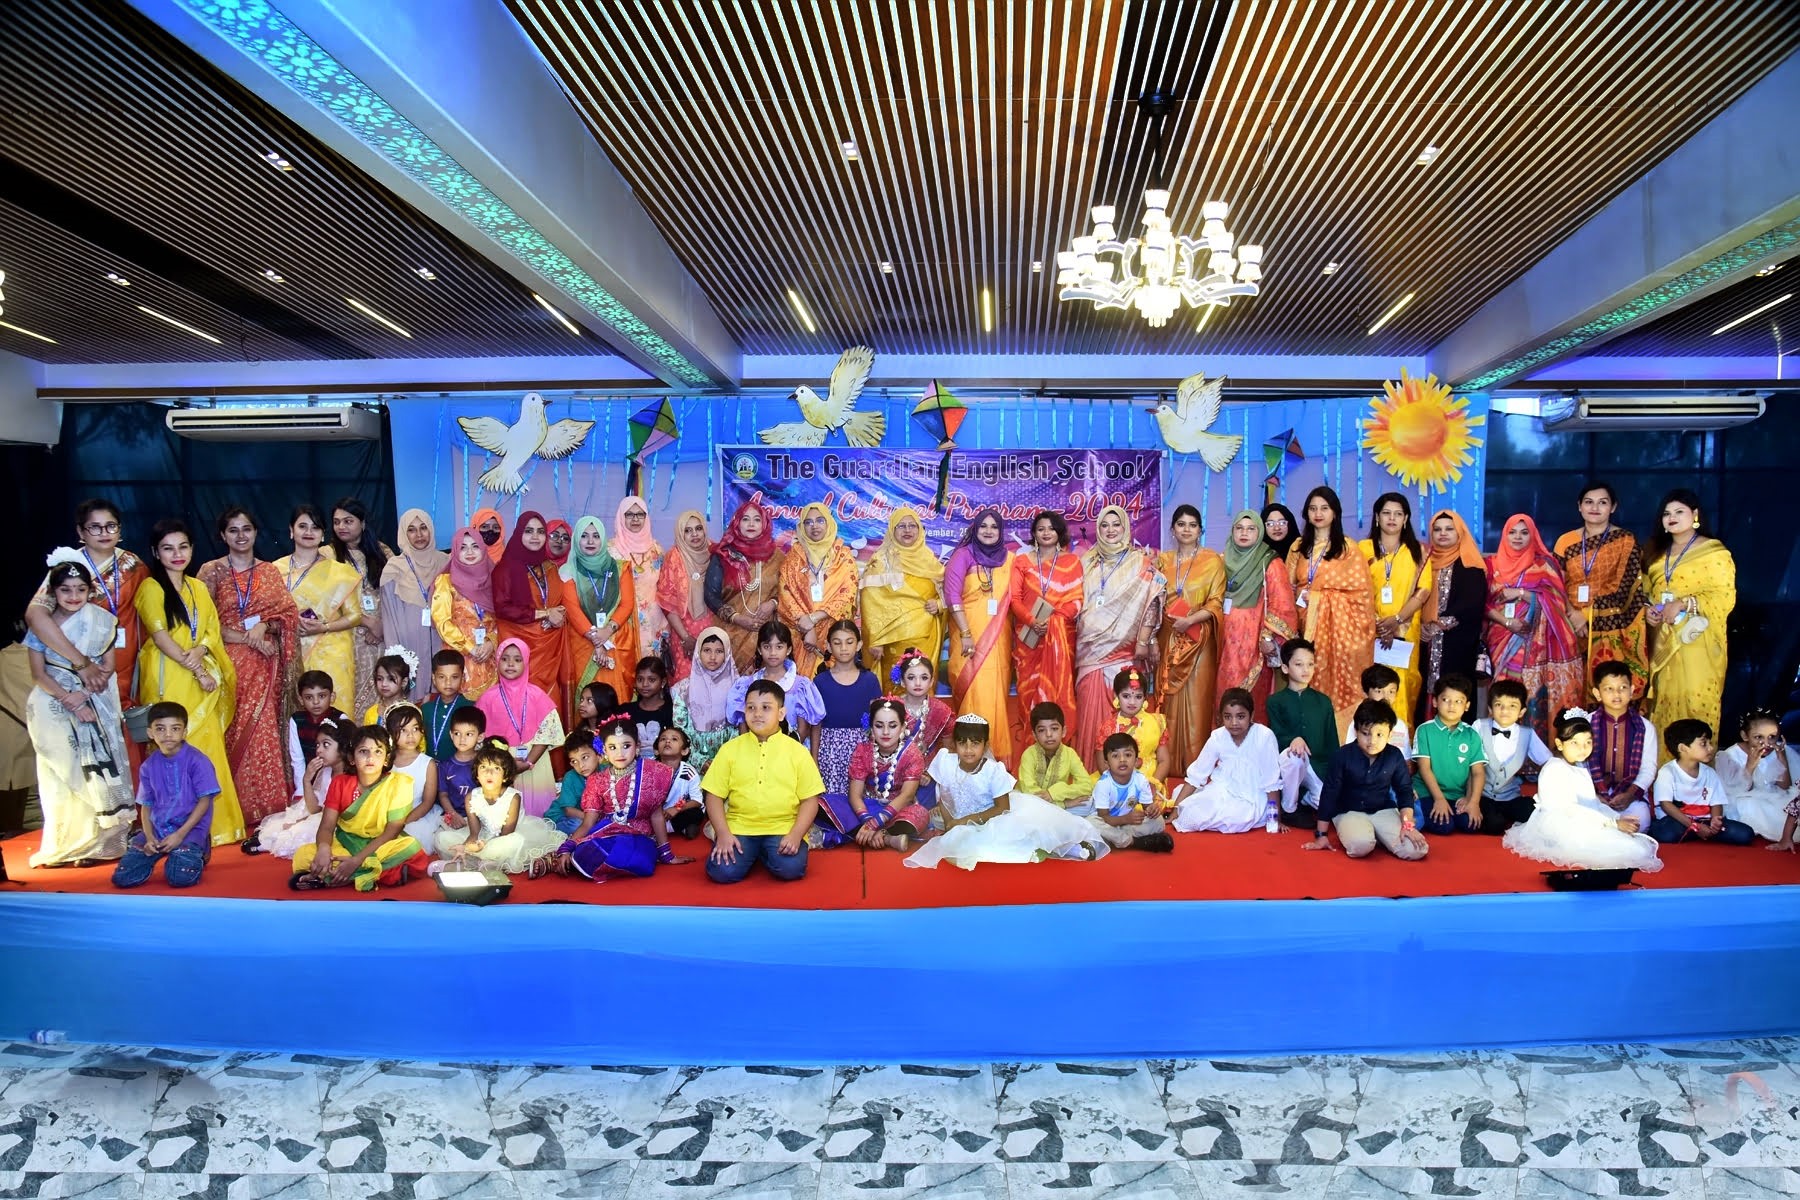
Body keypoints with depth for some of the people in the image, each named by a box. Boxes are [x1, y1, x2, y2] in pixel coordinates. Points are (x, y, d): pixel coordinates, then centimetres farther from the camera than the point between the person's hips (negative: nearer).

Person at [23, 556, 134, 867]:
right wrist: (69, 700, -14)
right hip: (55, 705, 0)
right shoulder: (41, 626, 0)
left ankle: (97, 841, 0)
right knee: (62, 773, 1)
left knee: (94, 773, -4)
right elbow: (39, 674, -2)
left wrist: (84, 693, -15)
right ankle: (64, 844, 6)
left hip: (96, 703, 0)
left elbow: (108, 665, 0)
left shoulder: (102, 622, 1)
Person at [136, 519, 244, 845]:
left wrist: (200, 650, -11)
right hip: (169, 679, -5)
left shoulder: (198, 588, 17)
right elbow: (160, 636, -9)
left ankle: (215, 823, 7)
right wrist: (196, 669, -14)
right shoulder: (151, 587, -1)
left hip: (204, 680, 5)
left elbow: (213, 630, 11)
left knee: (209, 745, 2)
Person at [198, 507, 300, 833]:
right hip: (229, 661, -1)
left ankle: (269, 808, 3)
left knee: (264, 731, -3)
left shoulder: (270, 571, 11)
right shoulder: (212, 571, 4)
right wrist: (247, 638, -12)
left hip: (265, 664, 1)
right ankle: (241, 810, 4)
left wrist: (264, 625, -12)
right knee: (235, 733, -4)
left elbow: (287, 612, 6)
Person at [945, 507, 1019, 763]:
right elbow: (952, 594, -8)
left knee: (997, 693, 4)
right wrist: (965, 633, -15)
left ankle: (999, 755, 14)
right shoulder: (964, 555, 0)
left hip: (999, 637, 3)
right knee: (974, 692, -8)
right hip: (970, 635, -3)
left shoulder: (1009, 559, 11)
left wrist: (1015, 637, 4)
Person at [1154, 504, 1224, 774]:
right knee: (1167, 700, 3)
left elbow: (1217, 603, -3)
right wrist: (1152, 641, -1)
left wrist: (1190, 620, -18)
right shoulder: (1162, 560, 11)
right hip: (1167, 640, 3)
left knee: (1196, 702, -5)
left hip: (1198, 640, -3)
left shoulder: (1212, 560, 2)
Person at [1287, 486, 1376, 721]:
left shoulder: (1348, 548, -2)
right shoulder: (1298, 547, 12)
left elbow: (1361, 591, -5)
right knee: (1311, 681, 2)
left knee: (1339, 682, -5)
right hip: (1309, 624, 4)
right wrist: (1302, 595, -1)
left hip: (1339, 625, -3)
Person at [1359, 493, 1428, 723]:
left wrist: (1396, 620, -12)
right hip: (1370, 630, 0)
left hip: (1405, 632, 0)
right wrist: (1376, 623, -12)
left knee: (1401, 684, -3)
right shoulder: (1363, 548, 8)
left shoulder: (1417, 552, 10)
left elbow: (1422, 592, 1)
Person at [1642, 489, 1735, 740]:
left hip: (1696, 640, -5)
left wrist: (1683, 604, -20)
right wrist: (1647, 608, 0)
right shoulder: (1656, 551, 16)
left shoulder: (1714, 552, -3)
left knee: (1695, 701, -7)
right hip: (1662, 642, 5)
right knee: (1663, 702, 5)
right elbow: (1646, 589, 21)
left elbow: (1725, 597, -10)